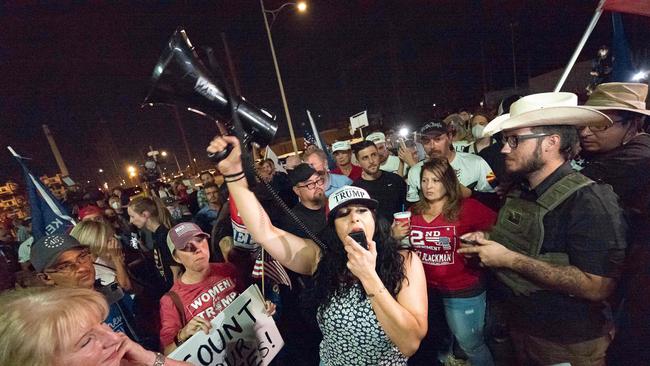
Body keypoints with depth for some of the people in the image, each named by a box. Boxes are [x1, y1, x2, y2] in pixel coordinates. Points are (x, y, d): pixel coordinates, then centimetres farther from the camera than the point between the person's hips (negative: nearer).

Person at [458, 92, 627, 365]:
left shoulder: (590, 200, -23)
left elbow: (597, 287, -30)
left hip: (569, 343, -6)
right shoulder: (519, 192, 0)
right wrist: (487, 240, -4)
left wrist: (510, 259, -29)